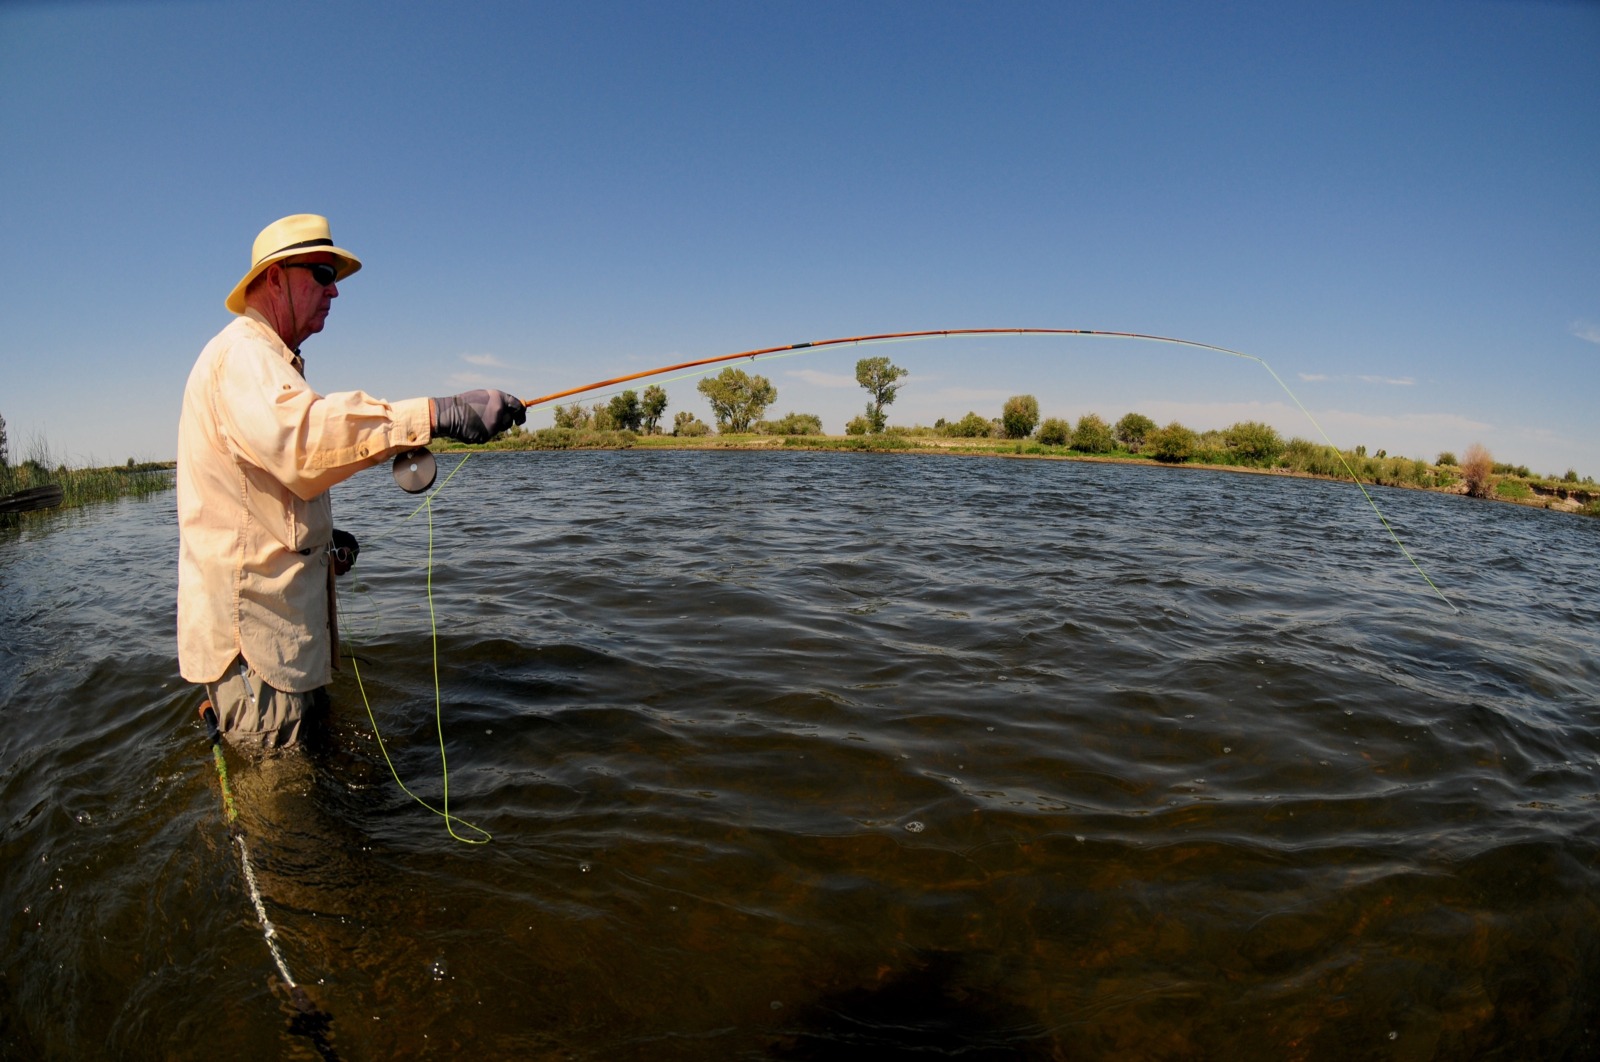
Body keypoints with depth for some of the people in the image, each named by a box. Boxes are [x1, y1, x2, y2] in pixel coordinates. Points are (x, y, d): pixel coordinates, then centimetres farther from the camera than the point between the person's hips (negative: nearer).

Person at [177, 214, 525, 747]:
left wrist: (320, 537, 11)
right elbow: (301, 434, -37)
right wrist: (439, 414, -44)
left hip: (279, 622, 11)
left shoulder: (265, 360, 24)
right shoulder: (242, 351, -12)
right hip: (250, 626, -11)